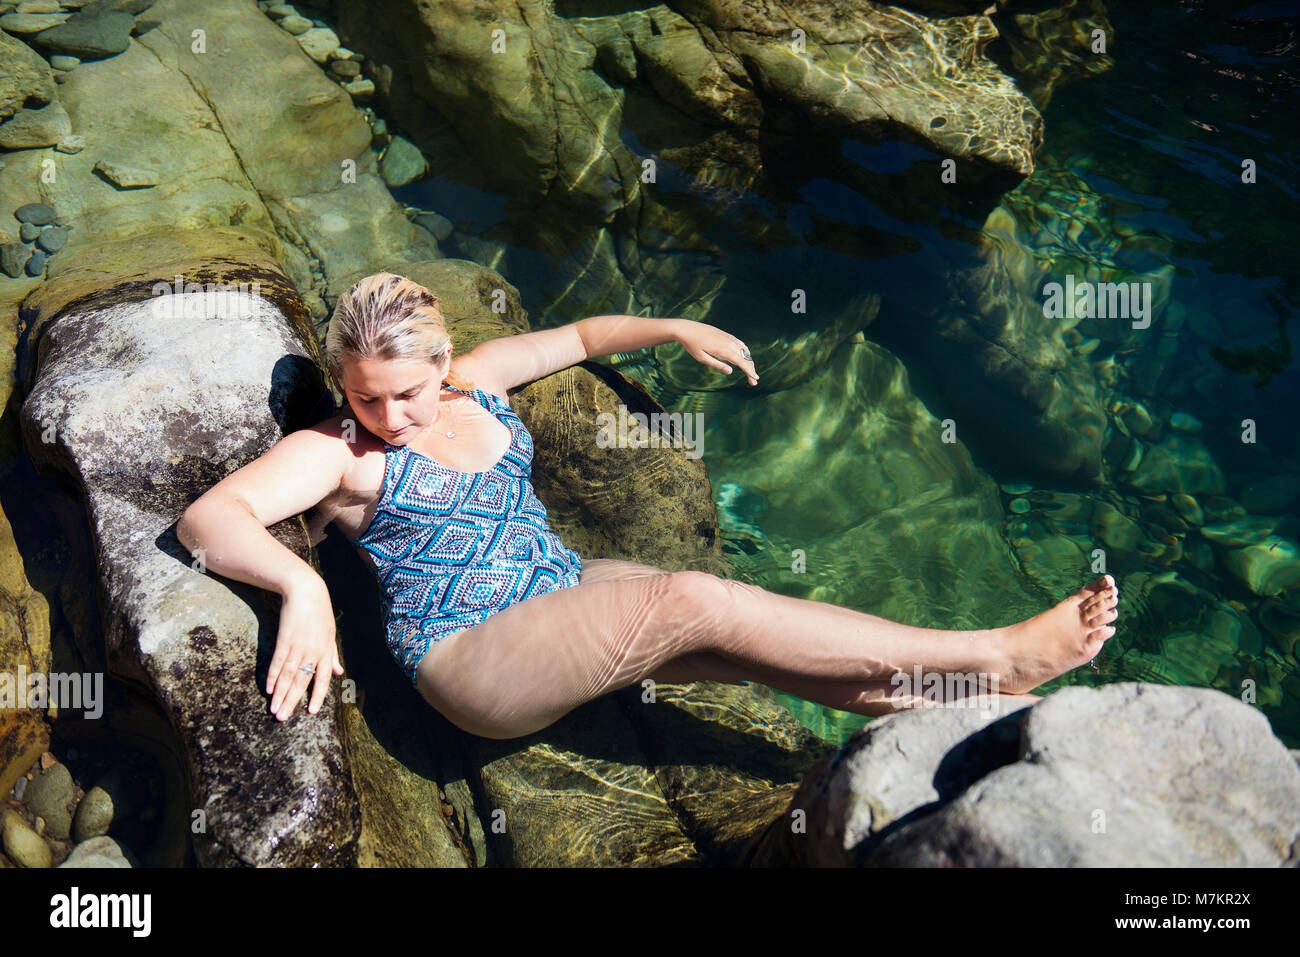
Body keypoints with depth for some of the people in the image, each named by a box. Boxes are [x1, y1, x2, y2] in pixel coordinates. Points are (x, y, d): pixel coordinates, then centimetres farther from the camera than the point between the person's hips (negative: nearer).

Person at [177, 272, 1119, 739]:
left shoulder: (473, 379, 10)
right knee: (696, 603, -25)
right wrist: (301, 585, -39)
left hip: (566, 589, 7)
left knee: (741, 630, -17)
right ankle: (997, 656, -21)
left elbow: (579, 335, 25)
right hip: (474, 658, -7)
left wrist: (676, 329, 14)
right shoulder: (332, 452, -7)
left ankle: (992, 708, -18)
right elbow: (209, 518, -21)